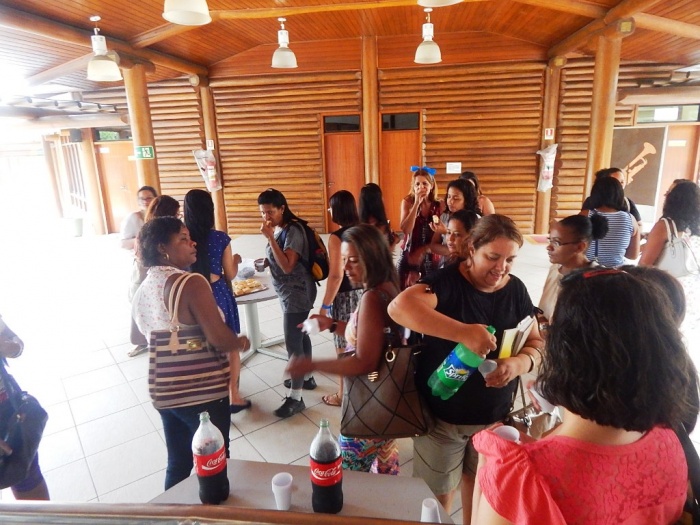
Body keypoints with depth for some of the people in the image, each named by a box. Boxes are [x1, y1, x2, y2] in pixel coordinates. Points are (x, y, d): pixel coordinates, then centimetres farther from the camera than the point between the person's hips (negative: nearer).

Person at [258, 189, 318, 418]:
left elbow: (287, 265, -28)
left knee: (292, 343, -5)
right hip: (290, 292, 10)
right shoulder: (278, 229, 7)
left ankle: (295, 397, 4)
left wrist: (270, 238, -29)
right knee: (300, 335, 21)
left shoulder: (293, 231, -20)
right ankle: (306, 377, 38)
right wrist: (266, 261, 2)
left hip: (297, 293, -10)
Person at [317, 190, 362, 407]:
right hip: (364, 292, 7)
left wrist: (325, 305, -12)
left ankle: (344, 394, 21)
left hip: (345, 297, -7)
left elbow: (336, 275, -20)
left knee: (344, 349, 7)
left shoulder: (336, 237, -18)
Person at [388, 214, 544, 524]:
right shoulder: (448, 281, -20)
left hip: (494, 416, 5)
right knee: (437, 495, 15)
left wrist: (519, 363, -22)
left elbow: (537, 343, 1)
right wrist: (464, 332, -45)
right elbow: (399, 307, -37)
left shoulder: (516, 289, -4)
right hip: (442, 414, -4)